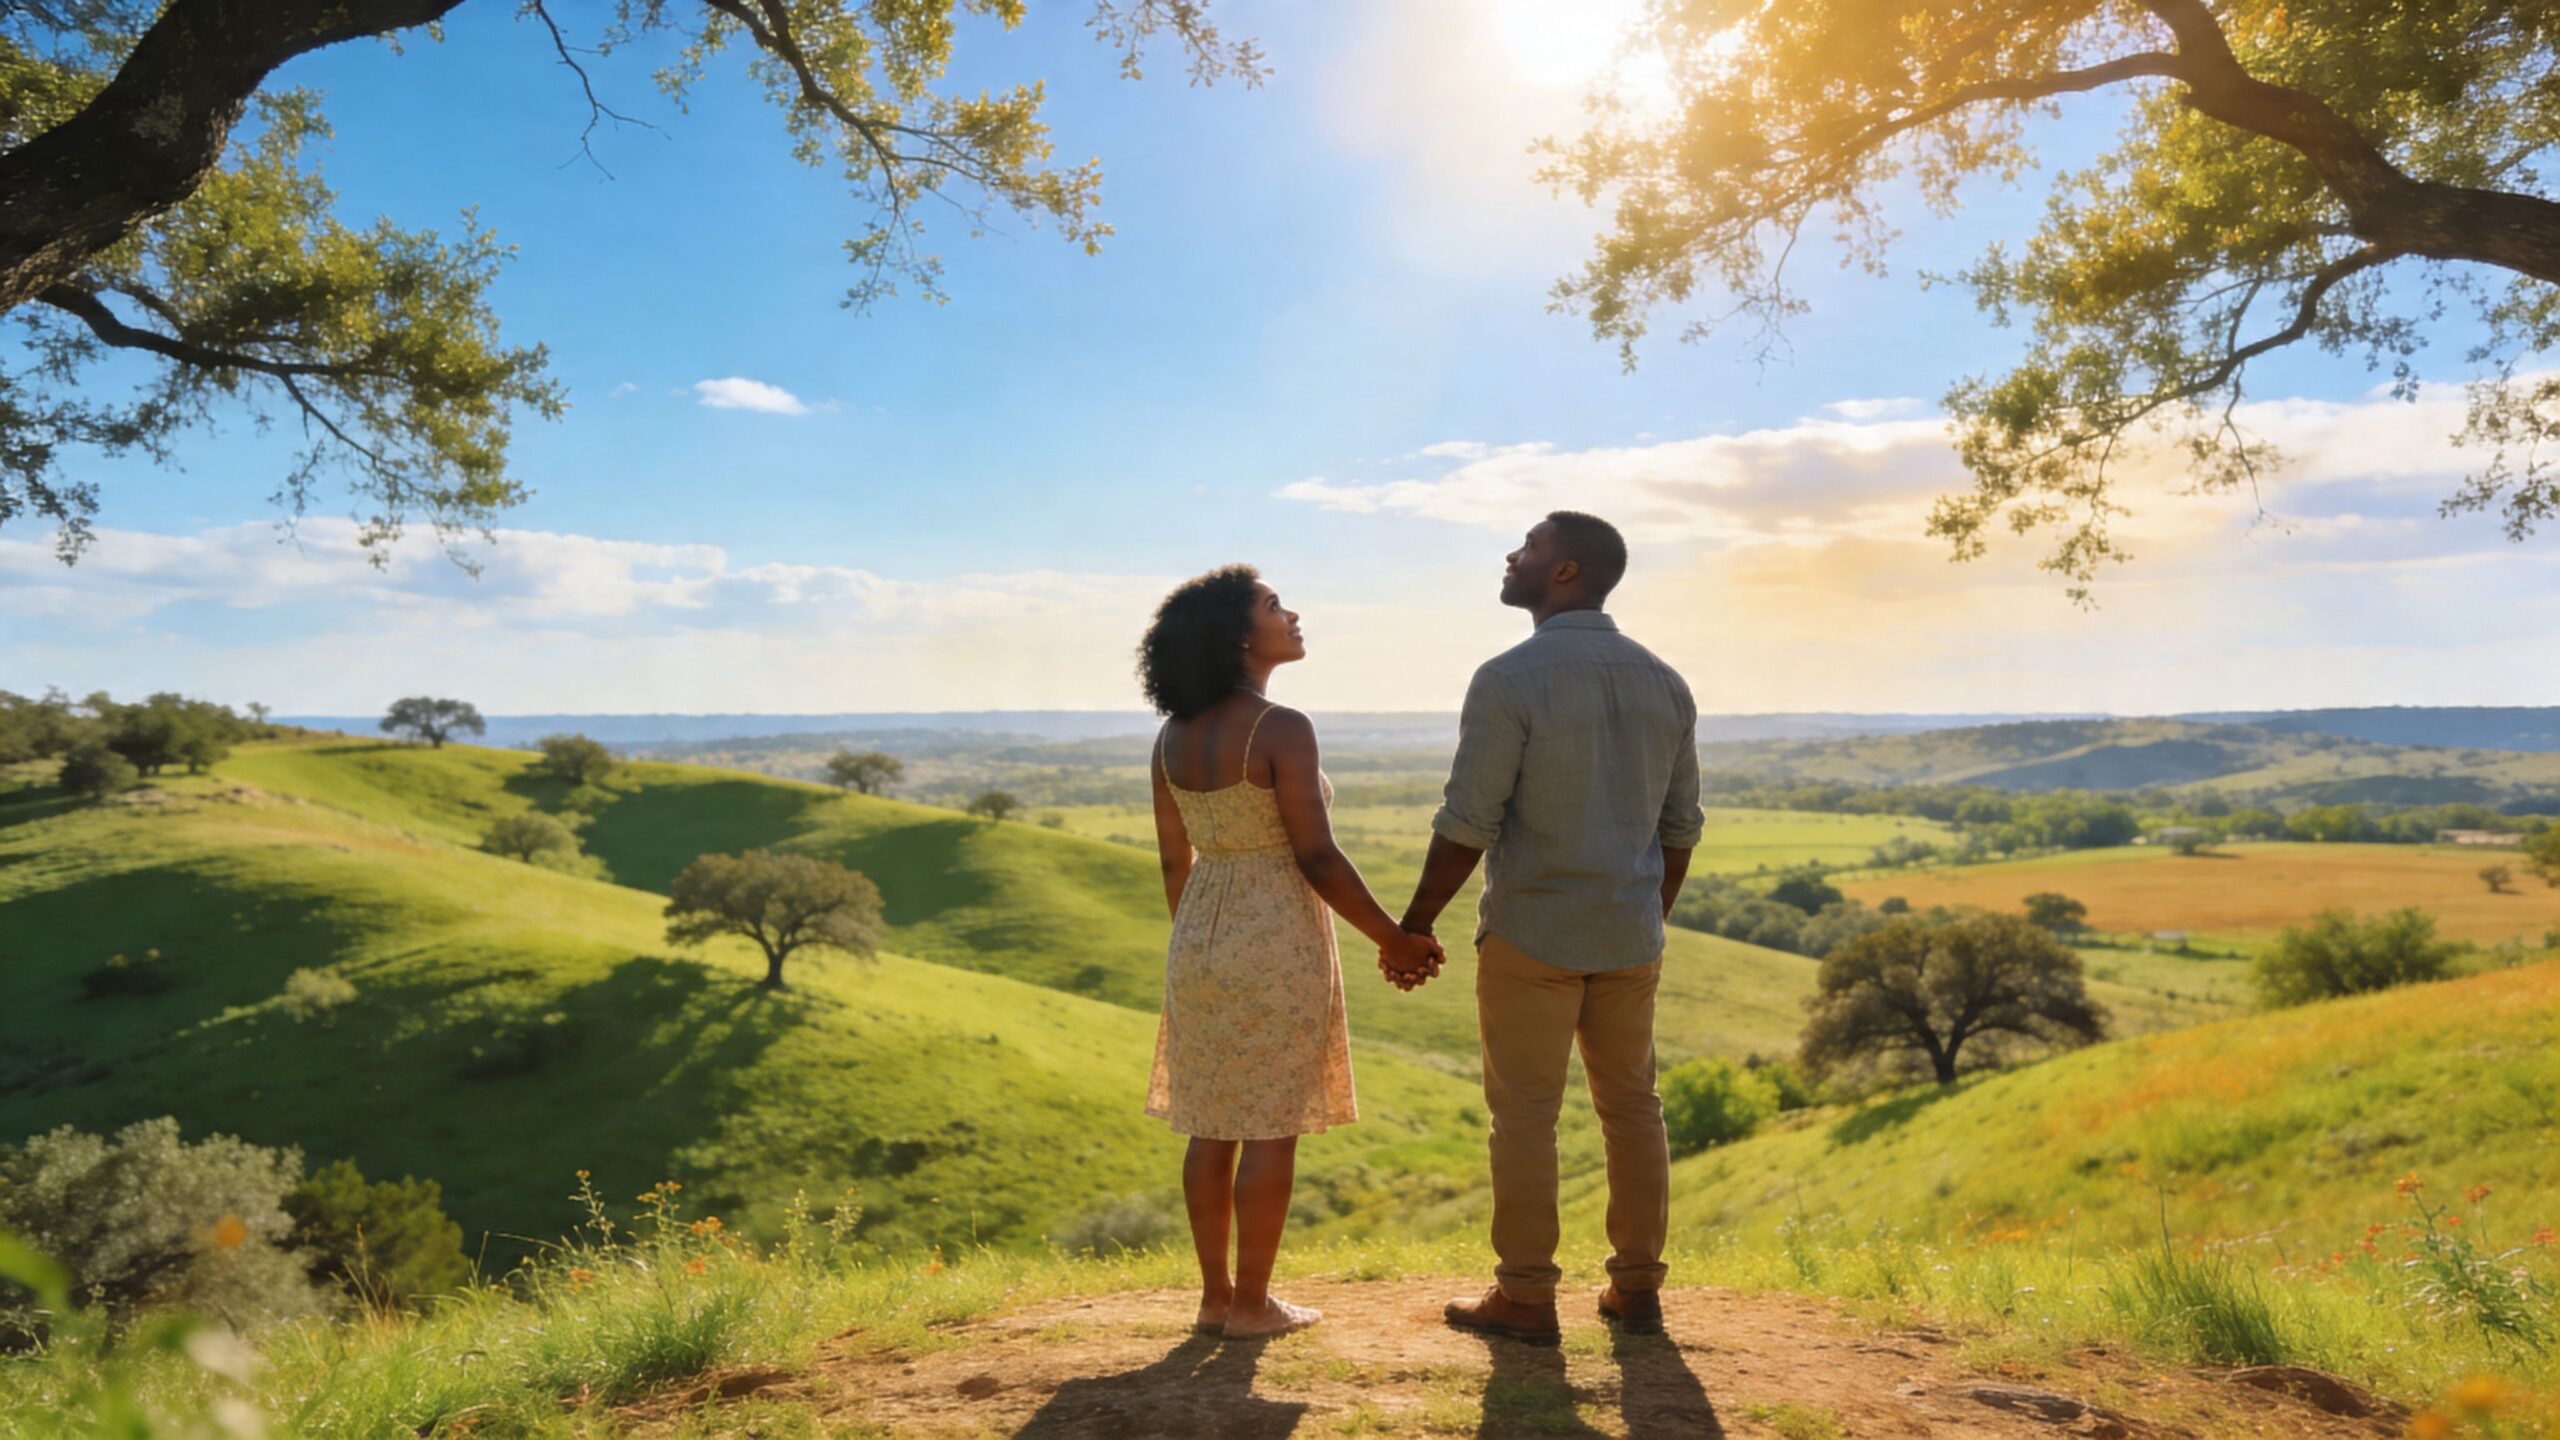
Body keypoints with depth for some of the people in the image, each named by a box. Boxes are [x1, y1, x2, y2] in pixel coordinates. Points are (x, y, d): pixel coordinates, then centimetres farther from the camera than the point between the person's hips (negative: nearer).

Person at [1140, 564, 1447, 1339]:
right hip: (1279, 941, -7)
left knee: (1212, 1126, 14)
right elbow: (1317, 858, -17)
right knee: (1271, 1127, 5)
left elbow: (1174, 861, 11)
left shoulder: (1173, 736, 5)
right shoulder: (1281, 728, -16)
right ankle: (1251, 1302, 14)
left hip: (1199, 941, 7)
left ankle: (1215, 1293, 24)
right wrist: (1394, 938, -6)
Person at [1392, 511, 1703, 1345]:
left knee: (1525, 1115, 4)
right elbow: (1680, 826, 10)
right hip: (1628, 938, 6)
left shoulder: (1510, 680, -15)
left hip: (1531, 935, -6)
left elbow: (1467, 824, -16)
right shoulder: (1663, 683, 4)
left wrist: (1415, 924, -5)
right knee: (1631, 1107, 15)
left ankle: (1525, 1299, 13)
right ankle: (1636, 1290, 23)